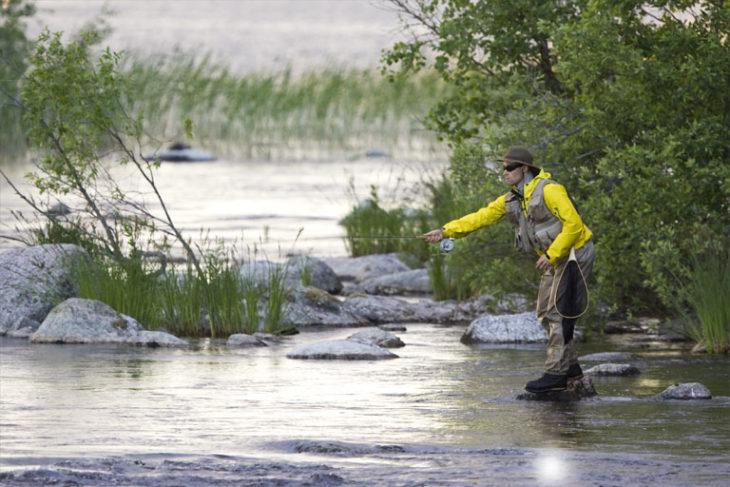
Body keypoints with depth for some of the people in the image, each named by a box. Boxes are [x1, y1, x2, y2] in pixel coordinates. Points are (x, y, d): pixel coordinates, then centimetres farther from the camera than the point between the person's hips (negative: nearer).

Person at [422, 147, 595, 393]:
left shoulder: (549, 190, -20)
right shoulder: (512, 199, 7)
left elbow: (574, 224, -23)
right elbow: (482, 217, 9)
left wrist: (551, 254, -23)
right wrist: (445, 231, 3)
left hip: (574, 253, -9)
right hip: (554, 259, 9)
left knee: (558, 312, -13)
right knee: (545, 313, 10)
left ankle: (556, 374, -12)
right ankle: (570, 366, 18)